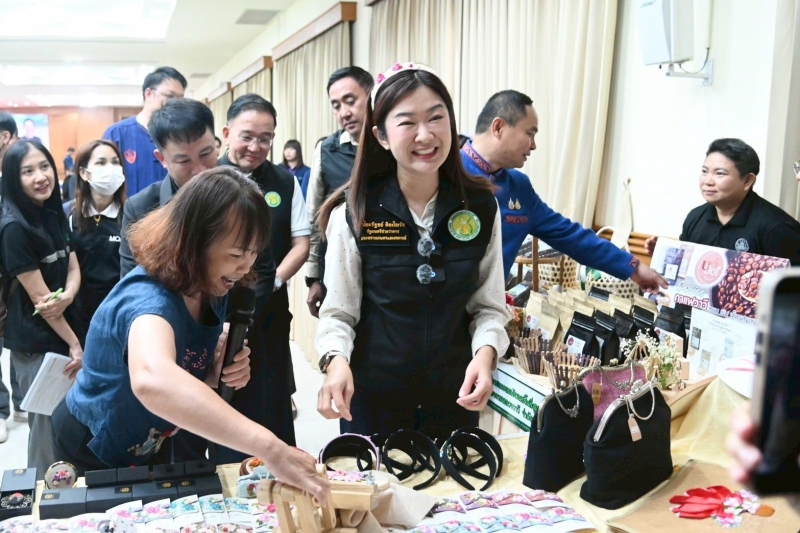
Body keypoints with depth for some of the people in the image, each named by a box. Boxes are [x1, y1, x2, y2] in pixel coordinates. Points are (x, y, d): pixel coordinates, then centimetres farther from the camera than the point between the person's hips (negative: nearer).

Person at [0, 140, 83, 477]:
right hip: (36, 343, -7)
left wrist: (67, 297, -17)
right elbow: (38, 296, -17)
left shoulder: (55, 214, 6)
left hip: (64, 332, 7)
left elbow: (73, 269, 5)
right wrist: (74, 344, -13)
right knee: (48, 425, 4)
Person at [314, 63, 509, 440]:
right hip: (371, 399, -2)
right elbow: (339, 313, -5)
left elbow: (488, 306, 2)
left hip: (456, 397, 2)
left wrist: (485, 353, -17)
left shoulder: (481, 208, -3)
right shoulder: (353, 214, -10)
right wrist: (336, 360, -24)